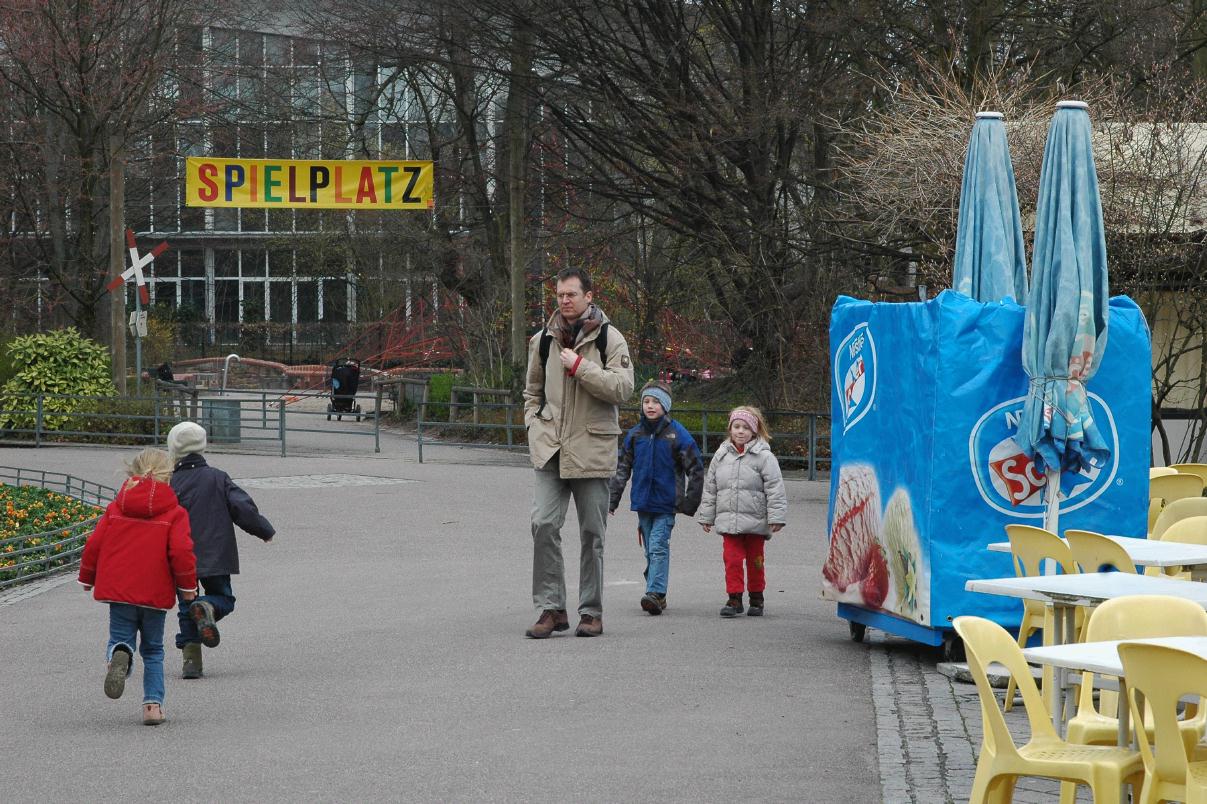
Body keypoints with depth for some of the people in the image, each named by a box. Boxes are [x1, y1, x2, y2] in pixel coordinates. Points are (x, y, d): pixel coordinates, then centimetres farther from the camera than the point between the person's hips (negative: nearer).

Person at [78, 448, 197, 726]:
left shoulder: (116, 507, 6)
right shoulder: (175, 512, -2)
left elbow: (94, 544, 5)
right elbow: (181, 551, -12)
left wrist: (87, 577, 20)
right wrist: (188, 586, 1)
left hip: (118, 588, 1)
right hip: (156, 593, -1)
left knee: (120, 637, 11)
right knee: (153, 650, 14)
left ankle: (119, 654, -26)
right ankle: (153, 703, 2)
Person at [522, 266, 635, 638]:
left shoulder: (608, 338, -2)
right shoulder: (544, 340, 10)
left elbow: (623, 387, -14)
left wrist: (580, 366, -17)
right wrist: (535, 426, 9)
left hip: (591, 450, -3)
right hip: (551, 450, 3)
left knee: (591, 533, 5)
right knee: (544, 525, -9)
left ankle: (591, 611, 13)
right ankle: (551, 608, -3)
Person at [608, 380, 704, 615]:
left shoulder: (677, 434, -6)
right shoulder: (635, 434, 7)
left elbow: (696, 469, -1)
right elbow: (622, 469, 15)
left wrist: (690, 502, -3)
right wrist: (612, 498, 11)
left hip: (666, 503, -5)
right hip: (643, 502, 5)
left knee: (658, 546, -15)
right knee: (650, 550, 9)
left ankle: (655, 593, -21)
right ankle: (658, 597, 15)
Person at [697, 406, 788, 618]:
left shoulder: (763, 456, -5)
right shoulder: (722, 455, 8)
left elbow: (775, 489, -7)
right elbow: (710, 488, 14)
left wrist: (775, 518, -13)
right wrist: (706, 517, 14)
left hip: (755, 521, -3)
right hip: (728, 520, 3)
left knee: (755, 561, 9)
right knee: (732, 559, -3)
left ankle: (756, 598, 21)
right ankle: (734, 598, 3)